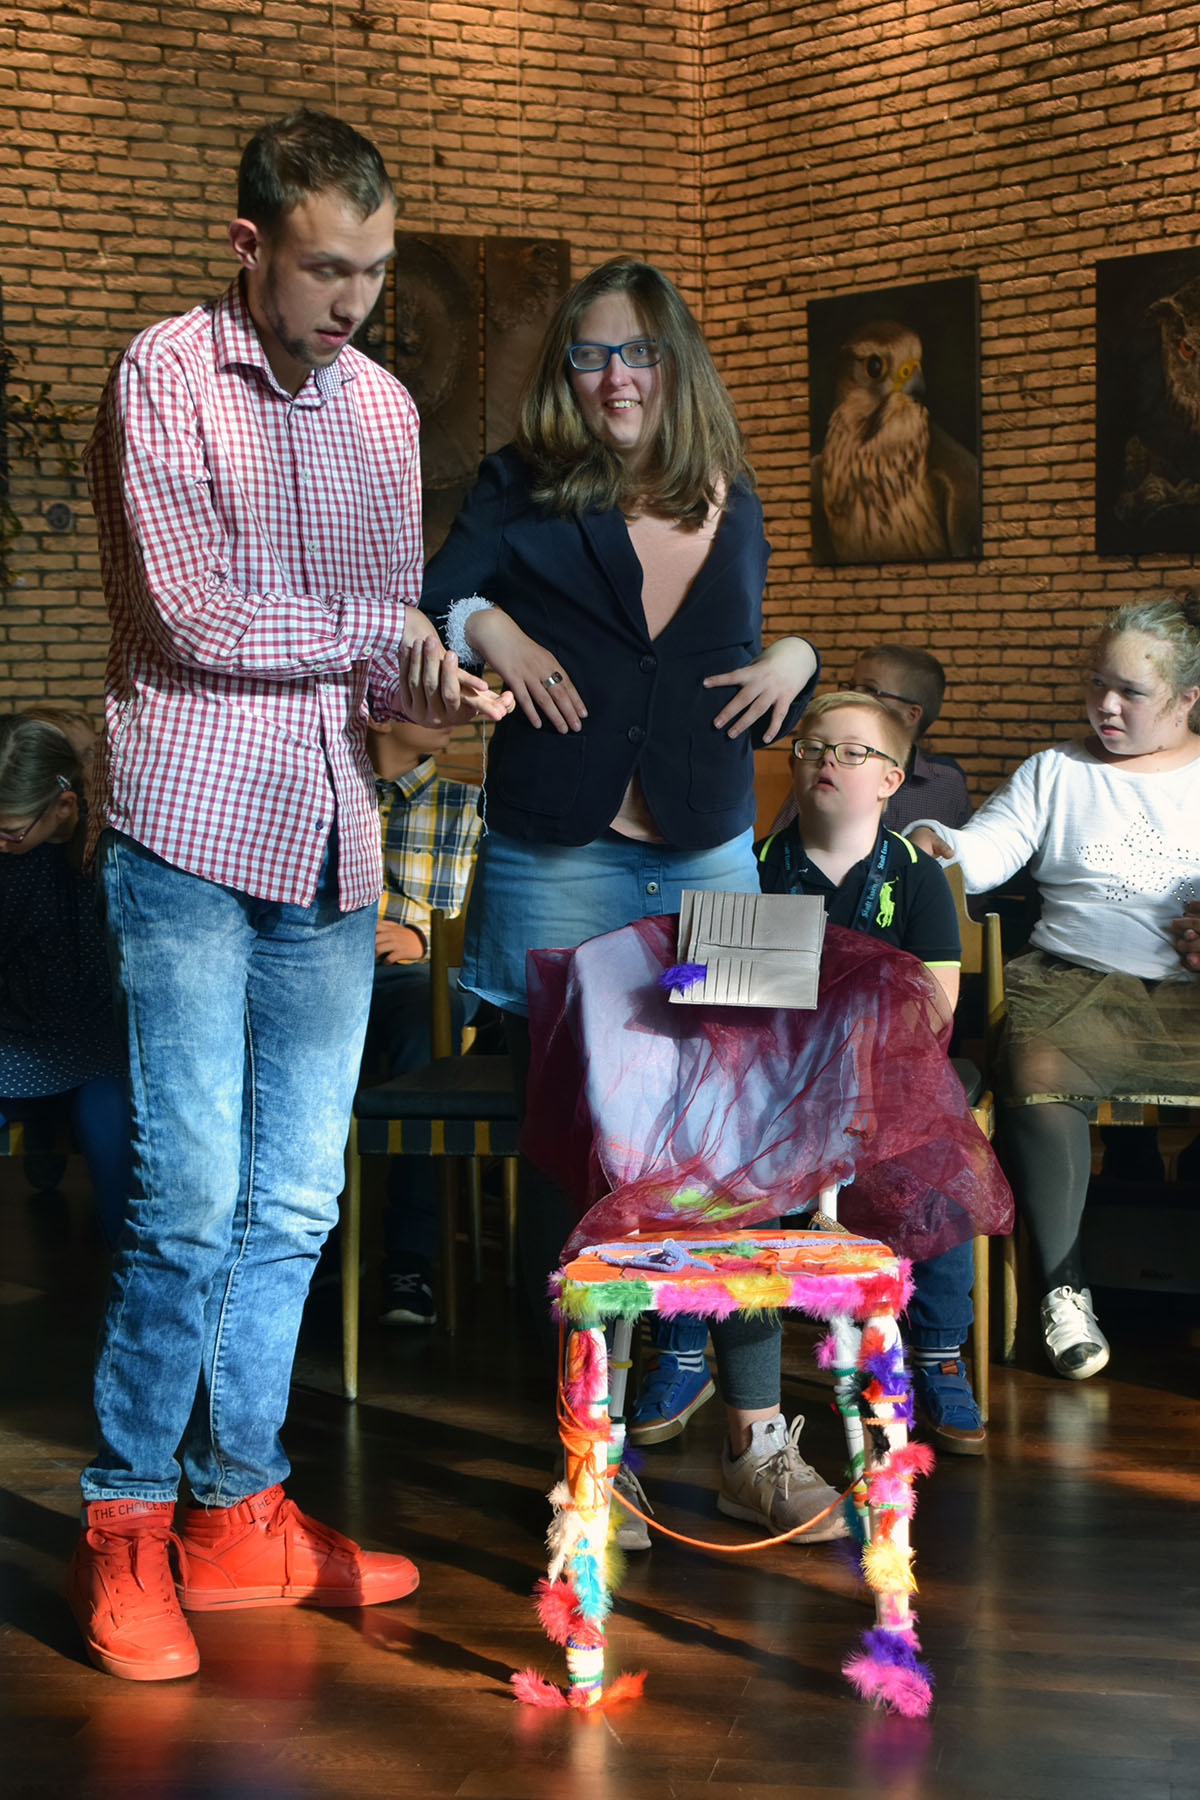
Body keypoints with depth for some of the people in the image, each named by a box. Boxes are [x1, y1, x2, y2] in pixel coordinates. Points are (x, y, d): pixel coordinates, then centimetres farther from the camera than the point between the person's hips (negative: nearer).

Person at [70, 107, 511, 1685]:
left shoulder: (384, 409, 14)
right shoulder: (164, 376, -4)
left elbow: (389, 640, 13)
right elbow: (192, 616, -13)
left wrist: (432, 688, -9)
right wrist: (383, 638, -5)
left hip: (332, 844, 6)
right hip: (192, 833, -6)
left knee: (293, 1203, 8)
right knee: (191, 1198, -8)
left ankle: (238, 1513, 18)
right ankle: (124, 1532, 4)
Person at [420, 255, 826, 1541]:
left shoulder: (731, 509, 11)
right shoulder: (520, 494, 1)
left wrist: (797, 663, -1)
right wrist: (482, 625, -18)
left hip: (709, 858, 3)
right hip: (557, 865, -2)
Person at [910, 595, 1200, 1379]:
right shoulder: (1057, 774, 19)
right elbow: (980, 854, 7)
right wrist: (932, 841, -15)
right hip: (1079, 983, 0)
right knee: (1037, 1074, -33)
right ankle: (1064, 1287, -18)